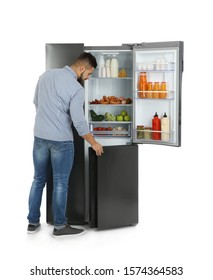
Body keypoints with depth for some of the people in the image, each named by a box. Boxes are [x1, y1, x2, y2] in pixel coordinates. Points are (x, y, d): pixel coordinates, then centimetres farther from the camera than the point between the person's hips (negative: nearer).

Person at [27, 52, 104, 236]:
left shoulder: (46, 75, 4)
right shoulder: (77, 88, -15)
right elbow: (79, 122, -16)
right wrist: (94, 143, -3)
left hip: (39, 136, 6)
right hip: (61, 140, -6)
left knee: (38, 180, 14)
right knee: (60, 183, 5)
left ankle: (33, 222, 21)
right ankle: (60, 226, 13)